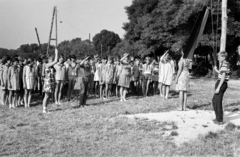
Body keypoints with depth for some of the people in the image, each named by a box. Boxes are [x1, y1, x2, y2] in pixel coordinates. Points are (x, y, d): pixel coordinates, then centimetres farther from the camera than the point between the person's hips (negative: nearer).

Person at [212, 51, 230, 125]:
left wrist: (218, 87, -22)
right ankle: (218, 117, 28)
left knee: (218, 102, -2)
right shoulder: (225, 64, 14)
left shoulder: (224, 64, -17)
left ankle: (220, 120, 7)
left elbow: (223, 77, -22)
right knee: (214, 100, 19)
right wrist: (216, 70, 12)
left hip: (221, 84, -10)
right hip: (221, 84, 10)